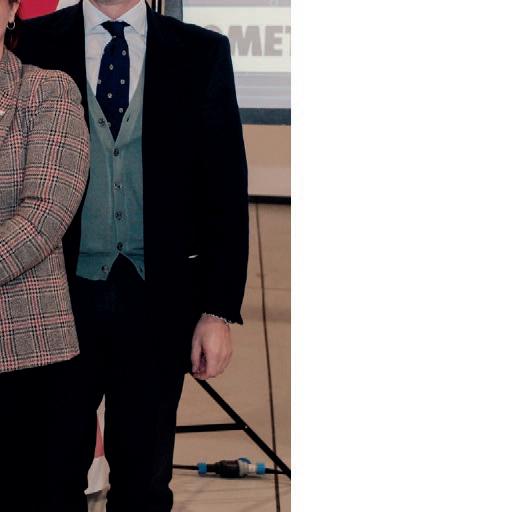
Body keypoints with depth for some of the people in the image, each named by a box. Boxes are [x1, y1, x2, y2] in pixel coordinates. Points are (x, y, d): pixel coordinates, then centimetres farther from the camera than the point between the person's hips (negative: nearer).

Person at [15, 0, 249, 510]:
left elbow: (225, 187, 2)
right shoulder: (33, 45, 1)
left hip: (158, 299, 1)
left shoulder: (202, 53, 3)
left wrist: (220, 310, -3)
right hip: (62, 295, 0)